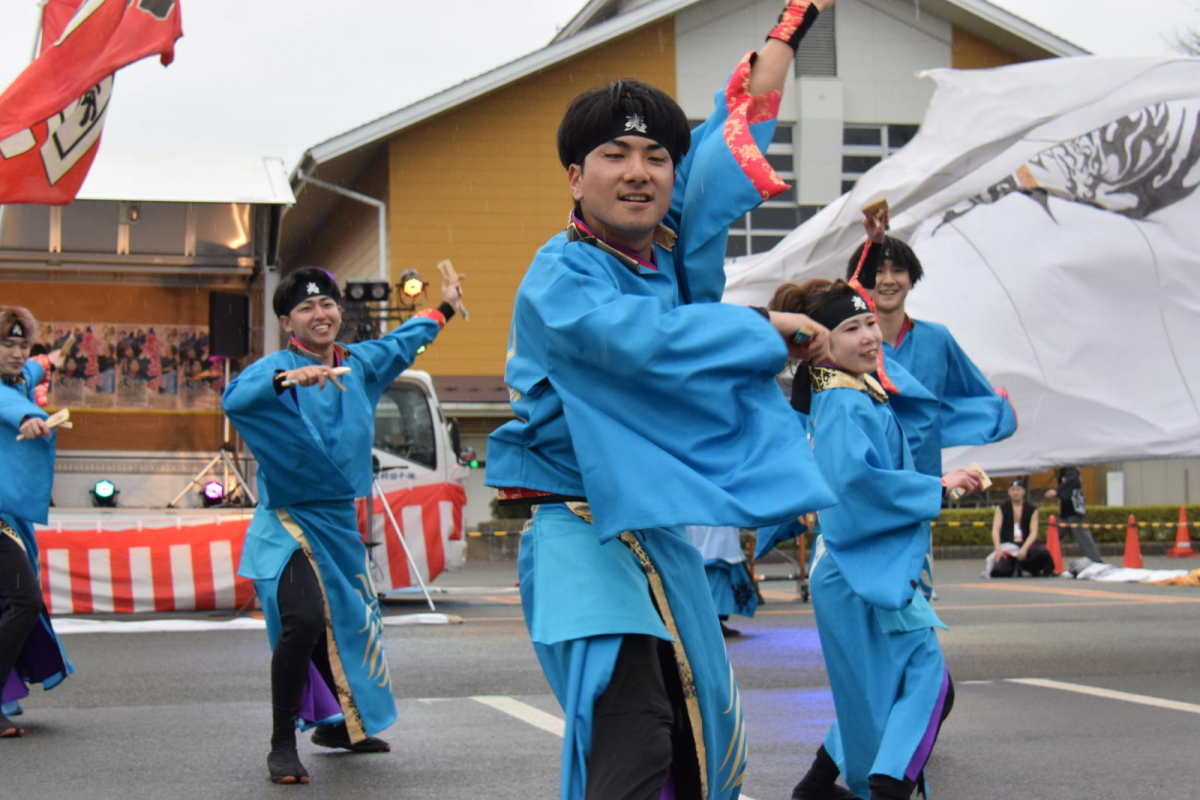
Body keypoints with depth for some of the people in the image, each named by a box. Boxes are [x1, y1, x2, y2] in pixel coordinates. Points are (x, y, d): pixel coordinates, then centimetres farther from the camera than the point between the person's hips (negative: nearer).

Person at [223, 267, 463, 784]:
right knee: (305, 620, -25)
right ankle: (281, 747, -14)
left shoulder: (360, 364, 6)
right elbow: (235, 398, -35)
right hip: (291, 521, -7)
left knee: (349, 622, 19)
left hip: (340, 522, 8)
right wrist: (286, 379, -52)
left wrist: (443, 310, 41)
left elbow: (399, 344, 28)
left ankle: (337, 724, 42)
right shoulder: (278, 367, -14)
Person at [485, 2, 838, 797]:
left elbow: (731, 140, 12)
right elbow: (646, 337, -30)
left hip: (663, 540, 8)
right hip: (584, 542, -8)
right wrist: (769, 327, -18)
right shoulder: (560, 280, -13)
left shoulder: (670, 245, 6)